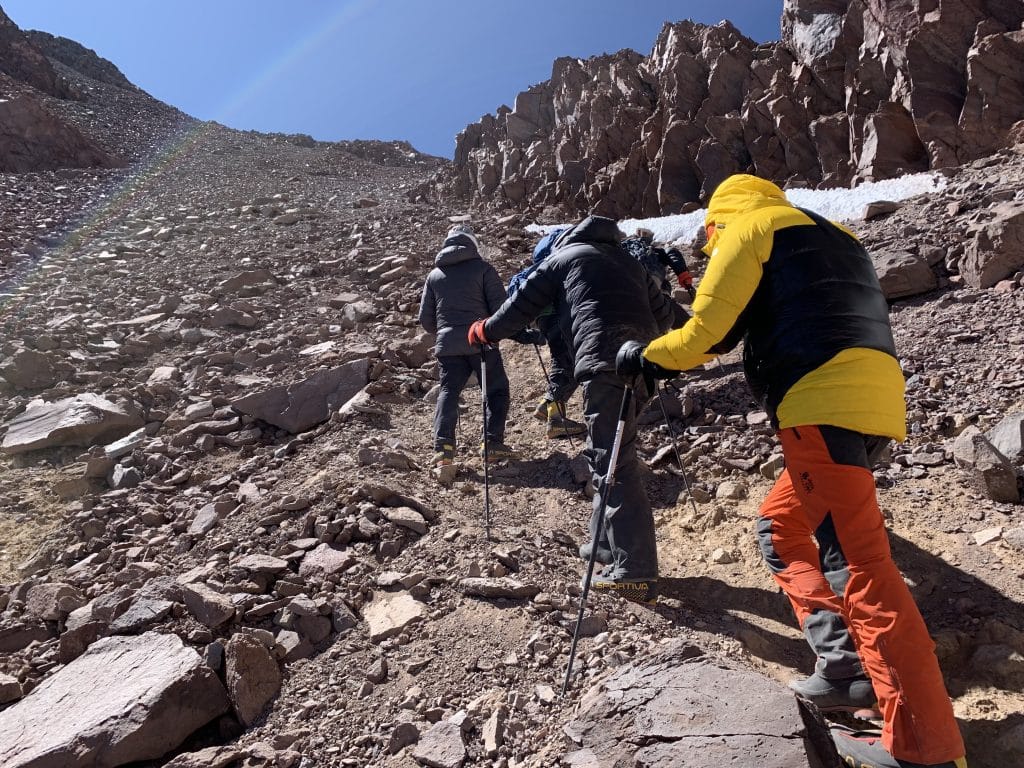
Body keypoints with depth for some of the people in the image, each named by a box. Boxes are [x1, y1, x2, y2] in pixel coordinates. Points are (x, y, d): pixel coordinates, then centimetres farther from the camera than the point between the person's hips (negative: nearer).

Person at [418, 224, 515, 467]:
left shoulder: (434, 274, 13)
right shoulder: (483, 269, 1)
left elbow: (425, 319, 14)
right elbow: (500, 307, -6)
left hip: (447, 344, 4)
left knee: (448, 391, 8)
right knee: (496, 390, 8)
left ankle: (443, 445, -7)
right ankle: (493, 443, 0)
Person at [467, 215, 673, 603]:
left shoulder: (562, 257, 19)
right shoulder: (628, 261, 33)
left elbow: (520, 307, 18)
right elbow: (663, 315, 30)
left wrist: (481, 331, 34)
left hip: (605, 360, -7)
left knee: (613, 461, -11)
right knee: (606, 453, 19)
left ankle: (636, 571, -15)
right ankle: (610, 544, 25)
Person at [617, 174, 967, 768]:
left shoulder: (749, 226, 7)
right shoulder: (829, 236, 31)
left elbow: (705, 333, 1)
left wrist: (647, 356, 18)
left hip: (825, 400, -9)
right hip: (871, 395, 9)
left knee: (856, 562, -8)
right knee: (781, 525, 19)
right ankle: (846, 664, 15)